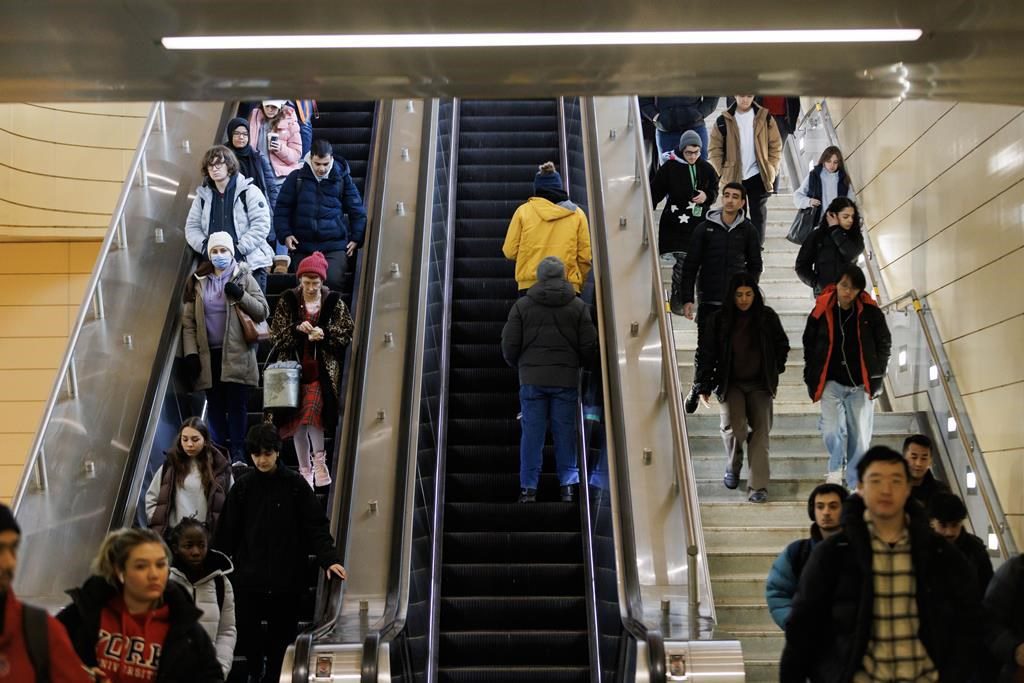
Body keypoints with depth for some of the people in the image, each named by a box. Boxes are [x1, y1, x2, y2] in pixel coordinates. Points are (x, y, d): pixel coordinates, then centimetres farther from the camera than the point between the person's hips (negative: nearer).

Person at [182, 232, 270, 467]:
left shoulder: (243, 278, 3)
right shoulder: (198, 281, 8)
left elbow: (263, 312, -1)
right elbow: (188, 320, 6)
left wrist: (241, 296, -16)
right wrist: (190, 352, -2)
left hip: (236, 353, -2)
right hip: (208, 354, 2)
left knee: (237, 404, -2)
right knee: (214, 405, 7)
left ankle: (237, 453, 2)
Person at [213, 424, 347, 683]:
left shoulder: (296, 485, -3)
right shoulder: (242, 487, 2)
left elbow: (316, 525, -6)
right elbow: (227, 532, 3)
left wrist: (329, 559, -17)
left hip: (287, 578, -1)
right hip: (248, 577, 1)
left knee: (282, 635, 7)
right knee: (246, 633, 6)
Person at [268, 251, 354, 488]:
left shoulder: (334, 302, 1)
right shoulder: (288, 300, 4)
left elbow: (347, 333, 1)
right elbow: (276, 333, 3)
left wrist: (325, 334, -16)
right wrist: (297, 329, -15)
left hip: (323, 368, -2)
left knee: (313, 409, -18)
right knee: (298, 418, 4)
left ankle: (319, 460, 2)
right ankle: (305, 470, 16)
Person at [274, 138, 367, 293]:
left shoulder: (342, 177, 1)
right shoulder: (297, 177, 3)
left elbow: (356, 209, 7)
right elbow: (282, 208, 8)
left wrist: (356, 238, 2)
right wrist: (285, 234, -3)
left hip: (335, 246, -2)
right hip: (303, 246, 2)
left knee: (333, 282, -17)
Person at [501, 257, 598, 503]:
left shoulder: (522, 305, 0)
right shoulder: (578, 306, 2)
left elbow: (509, 344, 1)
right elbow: (589, 346, 3)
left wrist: (518, 365, 20)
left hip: (531, 379, 0)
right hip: (566, 379, 0)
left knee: (532, 433, 5)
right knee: (565, 432, 8)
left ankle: (528, 487, 8)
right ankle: (569, 483, 10)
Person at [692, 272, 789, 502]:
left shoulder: (767, 317, 1)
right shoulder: (719, 319, -3)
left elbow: (782, 344, 16)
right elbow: (705, 352, -1)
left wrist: (774, 371, 10)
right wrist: (703, 385, -3)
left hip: (760, 384, 1)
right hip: (730, 383, -1)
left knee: (761, 429, -10)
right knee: (733, 425, -19)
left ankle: (757, 486, -7)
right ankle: (733, 466, 11)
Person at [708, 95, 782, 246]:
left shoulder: (764, 117, 0)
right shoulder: (724, 120, -3)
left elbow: (775, 145, 3)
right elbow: (715, 148, 0)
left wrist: (772, 170, -3)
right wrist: (720, 173, -7)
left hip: (758, 176, 0)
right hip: (733, 177, 0)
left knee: (758, 214, 7)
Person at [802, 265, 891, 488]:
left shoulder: (870, 312, -3)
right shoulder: (821, 311, -4)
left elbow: (885, 344, 8)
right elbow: (809, 344, 7)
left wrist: (876, 376, 3)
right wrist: (811, 377, 4)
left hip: (861, 385, 1)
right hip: (832, 383, 0)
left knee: (860, 437, 3)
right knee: (831, 431, -14)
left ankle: (855, 485, 17)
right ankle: (835, 469, 14)